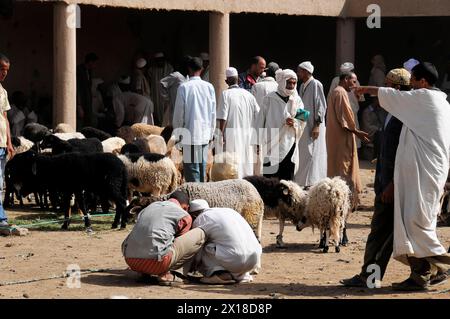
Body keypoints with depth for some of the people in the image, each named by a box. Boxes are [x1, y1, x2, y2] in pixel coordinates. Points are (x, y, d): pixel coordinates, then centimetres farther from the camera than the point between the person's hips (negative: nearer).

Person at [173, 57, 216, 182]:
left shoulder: (184, 87, -8)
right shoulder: (209, 87, 2)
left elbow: (178, 113, -4)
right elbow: (213, 113, 8)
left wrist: (177, 133, 8)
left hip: (190, 134, -4)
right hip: (205, 134, 4)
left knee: (192, 173, -3)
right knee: (202, 169, 12)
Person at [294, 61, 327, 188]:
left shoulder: (316, 85, -11)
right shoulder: (302, 86, 12)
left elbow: (321, 106, -14)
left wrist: (317, 125, -18)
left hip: (313, 126, -8)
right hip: (303, 125, 8)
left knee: (313, 154, -7)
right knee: (304, 154, 9)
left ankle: (313, 182, -6)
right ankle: (304, 181, 14)